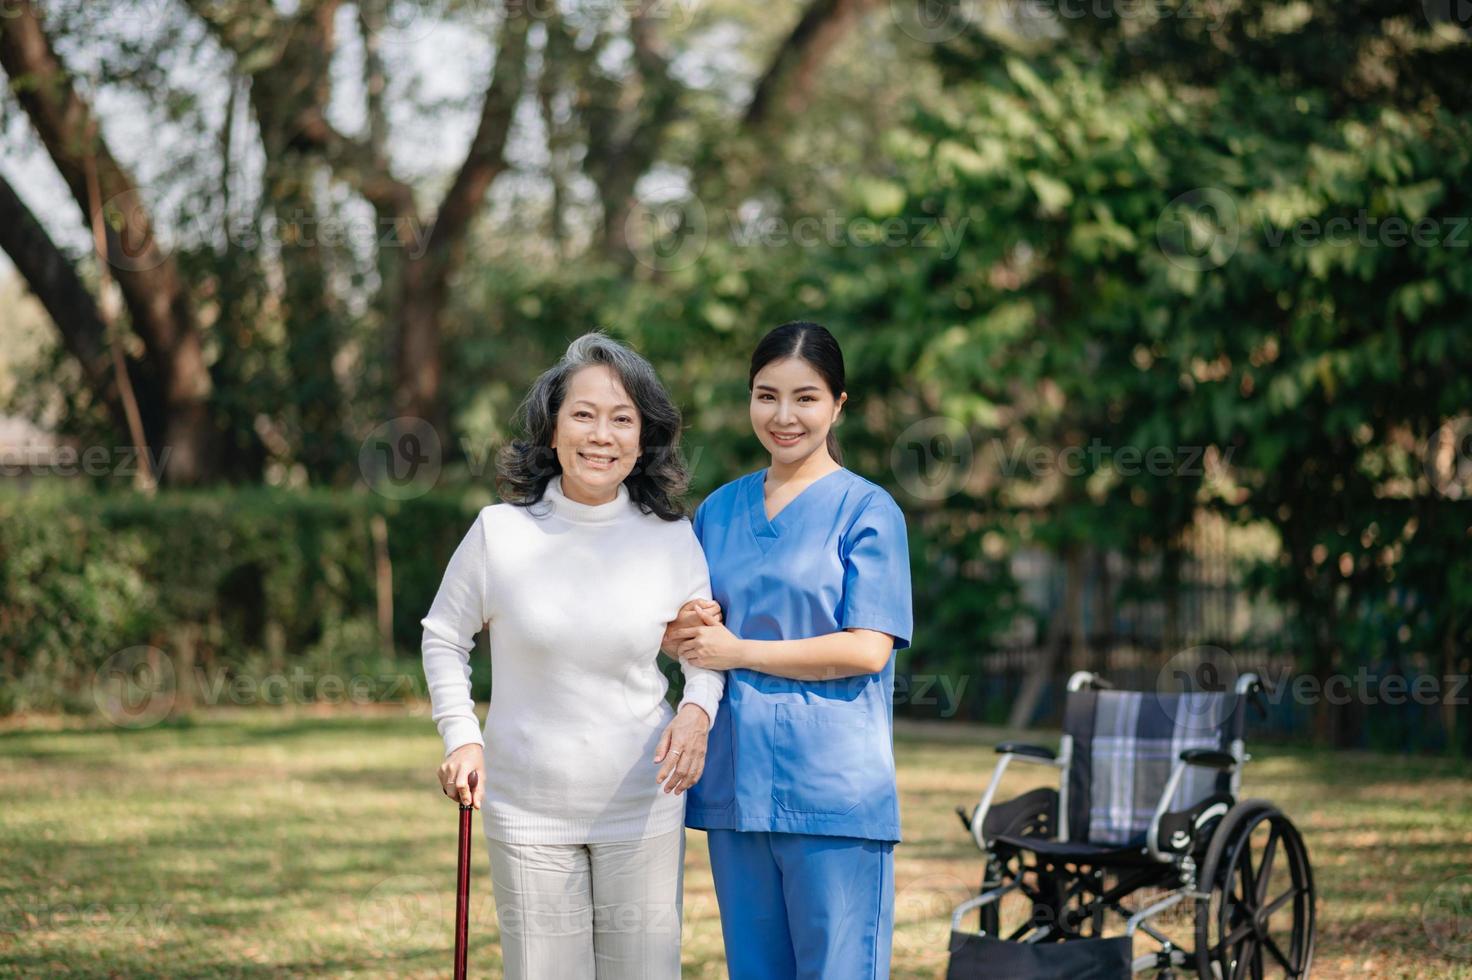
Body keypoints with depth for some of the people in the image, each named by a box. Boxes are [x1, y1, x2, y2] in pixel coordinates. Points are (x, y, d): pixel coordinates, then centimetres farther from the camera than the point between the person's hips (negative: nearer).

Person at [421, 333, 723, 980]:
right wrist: (461, 737, -3)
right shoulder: (500, 532, -6)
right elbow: (443, 636, 8)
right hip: (529, 813, -1)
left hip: (643, 811, 1)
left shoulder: (672, 541, -3)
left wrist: (697, 710, -10)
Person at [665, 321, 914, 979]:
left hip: (831, 793, -5)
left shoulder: (866, 510, -3)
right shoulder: (719, 510, 15)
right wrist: (685, 634, -5)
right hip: (735, 785, 5)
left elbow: (868, 649, -11)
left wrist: (738, 652, -10)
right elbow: (684, 630, 20)